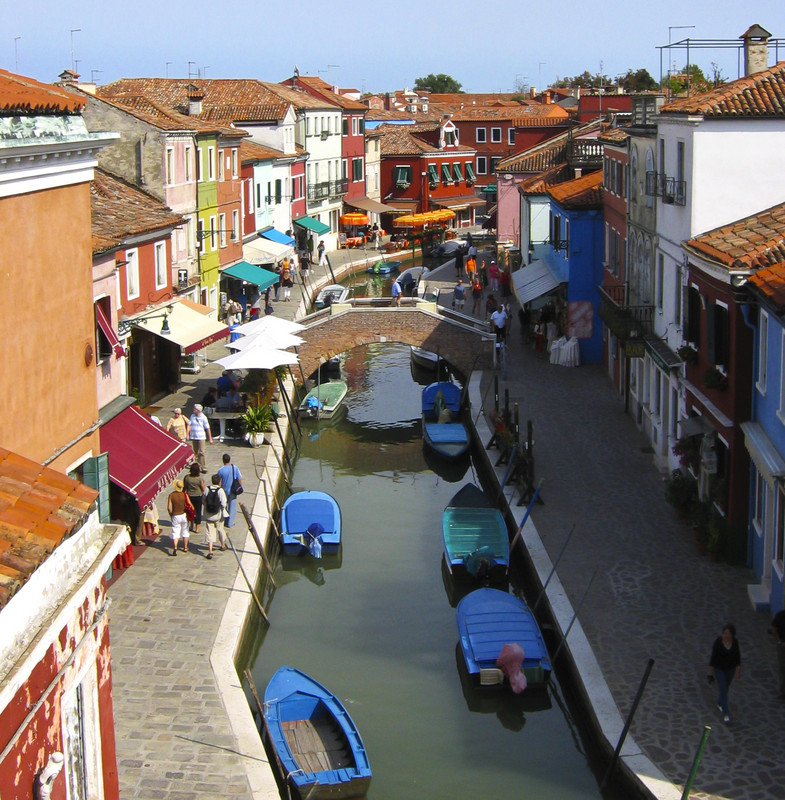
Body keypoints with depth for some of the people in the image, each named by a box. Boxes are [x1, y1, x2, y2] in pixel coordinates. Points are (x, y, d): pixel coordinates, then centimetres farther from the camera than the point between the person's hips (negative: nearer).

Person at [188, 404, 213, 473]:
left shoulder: (203, 418, -6)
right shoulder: (192, 416, 5)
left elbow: (207, 428, -3)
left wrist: (210, 439, -2)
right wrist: (188, 434, -4)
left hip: (201, 437, -4)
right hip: (193, 437, 4)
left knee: (201, 453, -11)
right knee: (195, 452, 11)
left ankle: (204, 467, -10)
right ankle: (198, 466, 25)